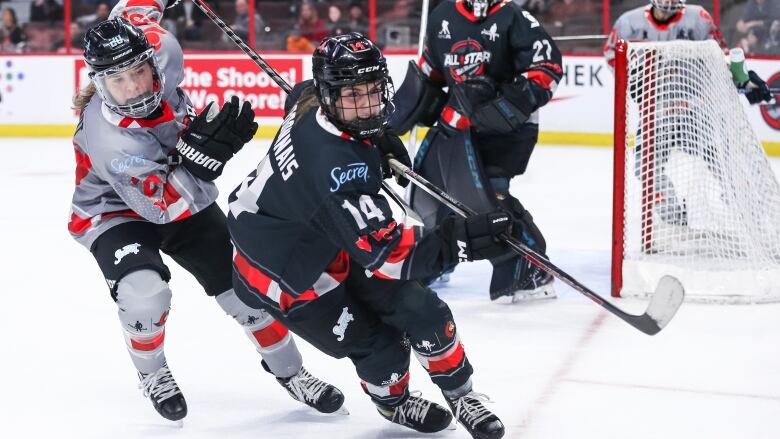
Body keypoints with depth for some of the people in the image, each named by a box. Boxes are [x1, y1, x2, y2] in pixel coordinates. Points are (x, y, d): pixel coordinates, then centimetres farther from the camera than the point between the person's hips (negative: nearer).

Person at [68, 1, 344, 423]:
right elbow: (162, 206, -35)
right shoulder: (109, 138, -39)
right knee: (144, 291, -30)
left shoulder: (160, 52, -26)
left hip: (183, 195, 6)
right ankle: (152, 374, 1)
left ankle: (288, 369, 21)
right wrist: (203, 155, -45)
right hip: (115, 212, -6)